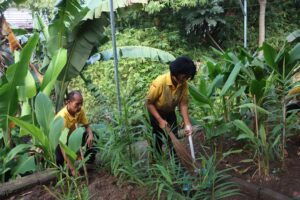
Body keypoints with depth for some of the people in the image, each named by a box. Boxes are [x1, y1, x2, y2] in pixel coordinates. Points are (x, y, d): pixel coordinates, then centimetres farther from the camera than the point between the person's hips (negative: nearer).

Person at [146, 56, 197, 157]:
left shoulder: (183, 84, -21)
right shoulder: (159, 82, -35)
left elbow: (183, 104, -13)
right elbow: (149, 103, -25)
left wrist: (187, 124, -20)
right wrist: (160, 120, -27)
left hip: (170, 113, 4)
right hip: (155, 113, -4)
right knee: (159, 139, 6)